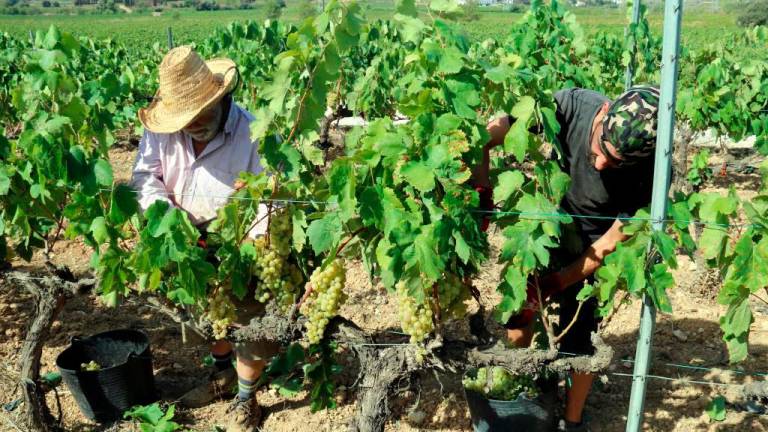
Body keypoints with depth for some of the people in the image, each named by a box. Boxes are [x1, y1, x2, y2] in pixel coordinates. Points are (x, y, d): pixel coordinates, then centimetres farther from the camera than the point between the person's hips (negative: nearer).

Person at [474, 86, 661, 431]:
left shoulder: (650, 171, -31)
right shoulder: (572, 106, -30)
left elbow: (611, 243, -22)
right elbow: (485, 136, -25)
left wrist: (552, 284, -24)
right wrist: (482, 193, -34)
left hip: (591, 246, -2)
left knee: (577, 338, -2)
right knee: (519, 304, 7)